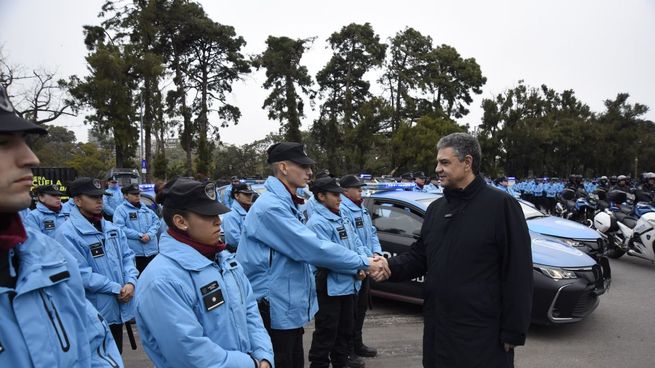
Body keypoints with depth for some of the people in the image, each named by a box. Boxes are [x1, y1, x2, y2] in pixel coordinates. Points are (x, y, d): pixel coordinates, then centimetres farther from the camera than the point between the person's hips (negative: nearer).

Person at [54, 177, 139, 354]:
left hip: (117, 308, 7)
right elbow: (81, 274, -21)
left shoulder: (112, 228, 8)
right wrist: (117, 289, -16)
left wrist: (130, 282, -11)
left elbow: (127, 256, 8)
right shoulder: (67, 233, -16)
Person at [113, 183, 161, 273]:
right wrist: (139, 235, -17)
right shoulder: (121, 209, -3)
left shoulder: (146, 208, 15)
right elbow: (120, 228, -14)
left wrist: (150, 234, -10)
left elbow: (156, 221, 10)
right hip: (134, 252, -5)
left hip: (151, 250, 6)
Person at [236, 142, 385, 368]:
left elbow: (306, 249, 11)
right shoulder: (270, 206, -22)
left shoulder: (287, 204, 12)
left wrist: (357, 266, 3)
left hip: (289, 307, 10)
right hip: (273, 309, -10)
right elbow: (312, 248, -25)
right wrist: (363, 263, -16)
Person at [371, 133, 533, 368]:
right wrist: (391, 267, -6)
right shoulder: (436, 208, 11)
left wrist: (513, 332, -14)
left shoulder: (501, 205, -12)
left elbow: (517, 273, -14)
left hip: (483, 335, -6)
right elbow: (420, 255, 14)